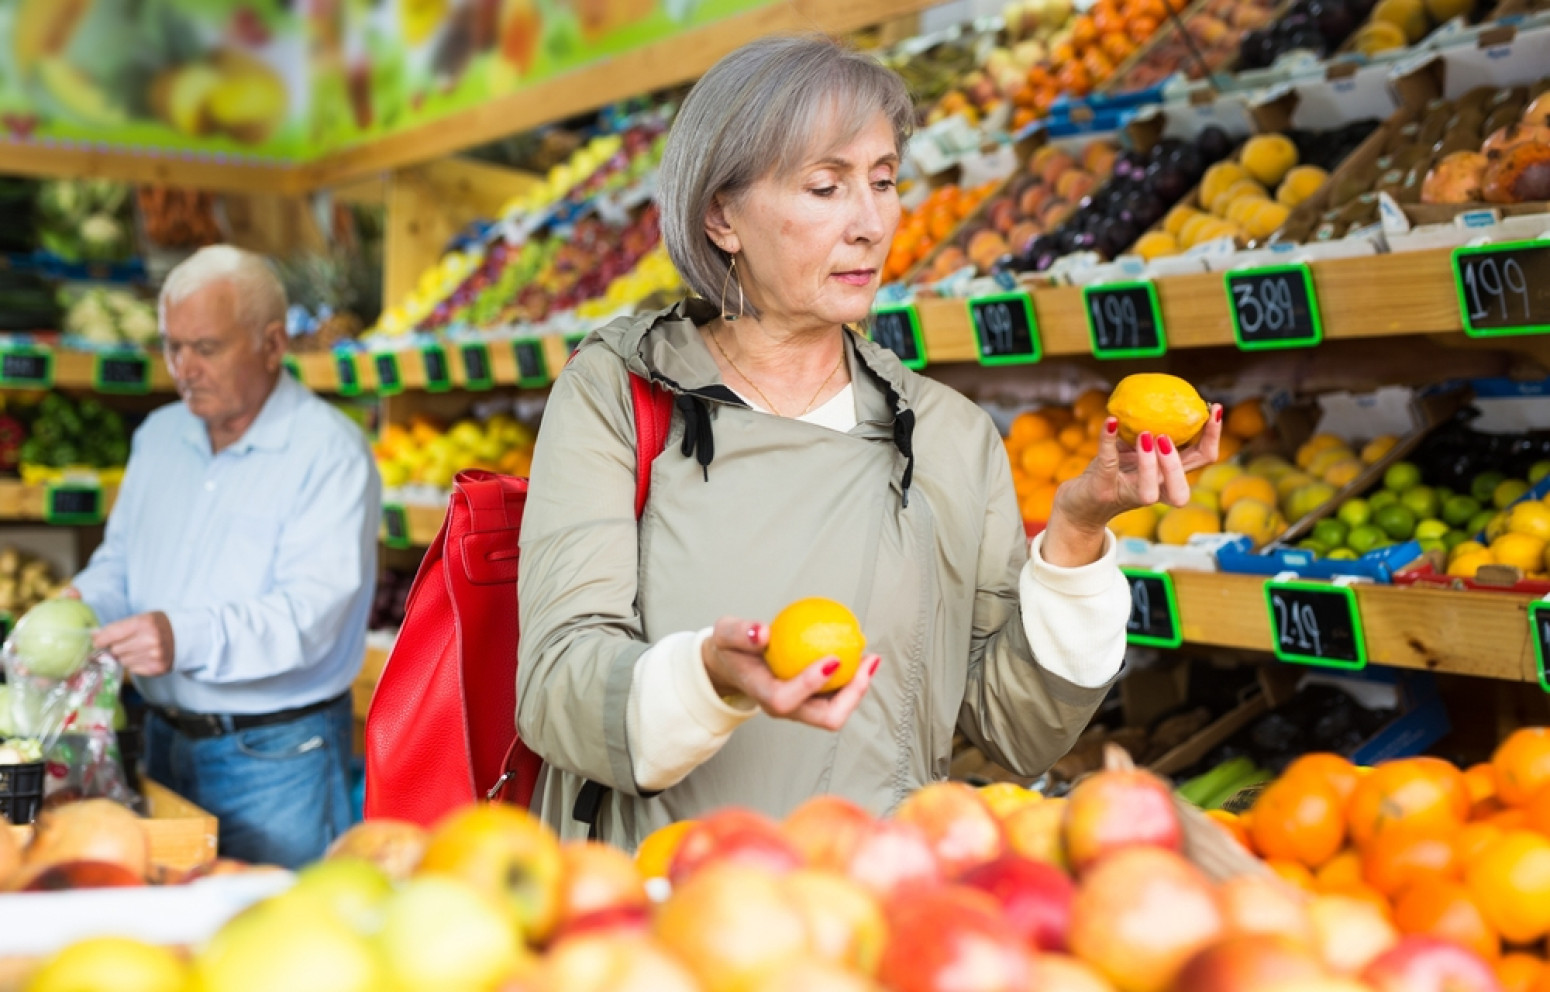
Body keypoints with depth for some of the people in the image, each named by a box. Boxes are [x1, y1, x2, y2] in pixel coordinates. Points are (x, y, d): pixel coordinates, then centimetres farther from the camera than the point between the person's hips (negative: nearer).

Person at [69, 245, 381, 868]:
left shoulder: (329, 452, -14)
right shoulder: (158, 435, 11)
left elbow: (310, 611, -24)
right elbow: (119, 561, 17)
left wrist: (187, 638, -39)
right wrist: (82, 606, -6)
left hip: (276, 757, -6)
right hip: (164, 742, 6)